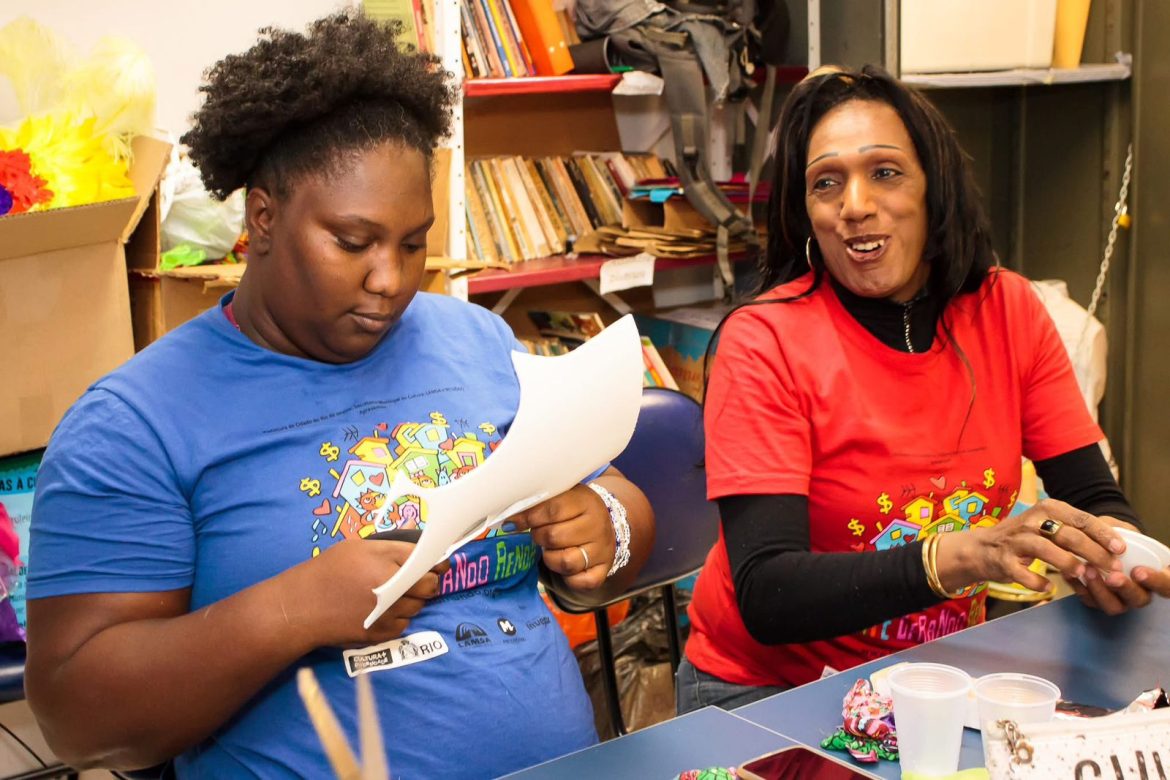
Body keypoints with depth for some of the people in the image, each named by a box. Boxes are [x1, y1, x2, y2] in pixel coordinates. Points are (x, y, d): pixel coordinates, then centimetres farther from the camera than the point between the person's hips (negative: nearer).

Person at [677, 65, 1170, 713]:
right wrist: (957, 558, -40)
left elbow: (1095, 497, -2)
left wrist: (1114, 557, -26)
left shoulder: (1009, 311, -3)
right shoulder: (765, 342, -17)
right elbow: (766, 599, -25)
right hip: (769, 689, -4)